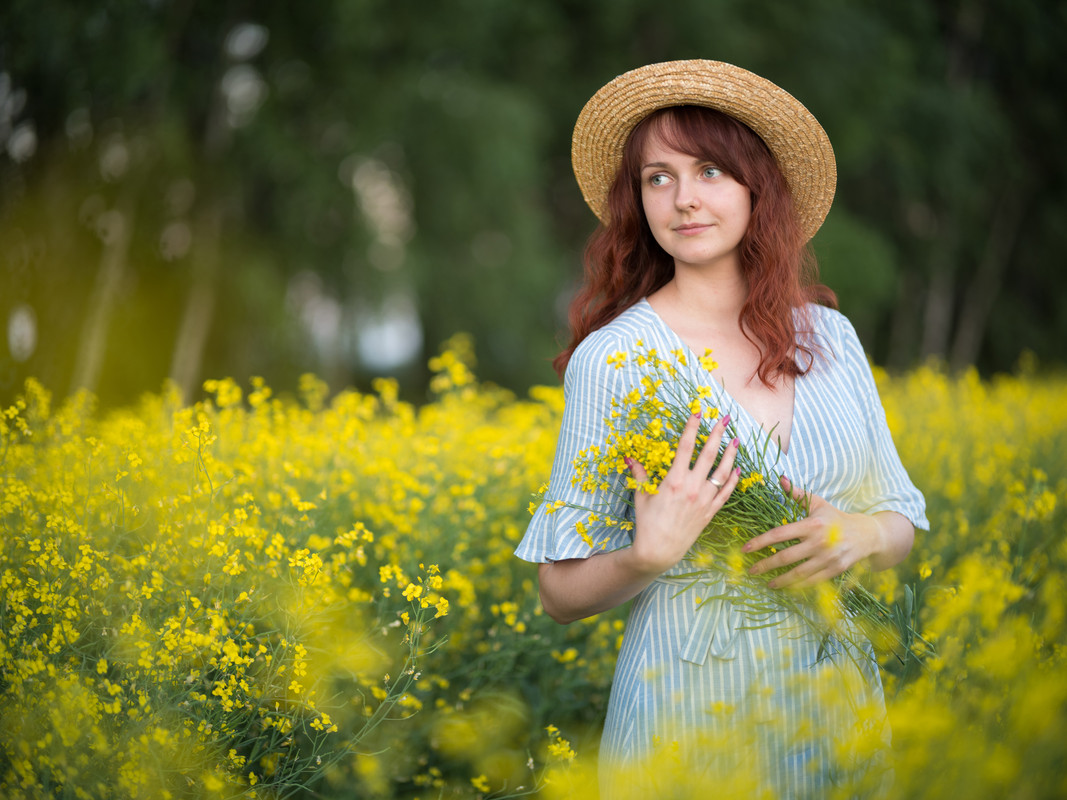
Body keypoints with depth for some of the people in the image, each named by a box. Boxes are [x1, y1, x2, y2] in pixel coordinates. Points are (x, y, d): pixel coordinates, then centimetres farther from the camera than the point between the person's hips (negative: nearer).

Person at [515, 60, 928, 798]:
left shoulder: (830, 335, 3)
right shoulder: (612, 357, -8)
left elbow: (902, 525, 10)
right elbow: (561, 593, -5)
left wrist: (861, 536, -12)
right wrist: (652, 553, -24)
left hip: (839, 699, 4)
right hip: (692, 708, -4)